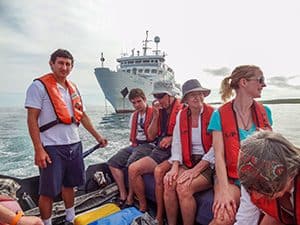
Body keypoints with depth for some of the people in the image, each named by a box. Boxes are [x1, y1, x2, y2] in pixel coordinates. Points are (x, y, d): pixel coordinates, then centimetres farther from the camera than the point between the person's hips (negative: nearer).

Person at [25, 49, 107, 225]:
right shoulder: (39, 86, -7)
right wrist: (38, 149, -18)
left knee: (69, 184, 19)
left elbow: (82, 116, 17)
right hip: (52, 147, -6)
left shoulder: (73, 88, 12)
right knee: (48, 191, 5)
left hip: (74, 145, 7)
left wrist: (97, 136, 15)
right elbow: (32, 120, -11)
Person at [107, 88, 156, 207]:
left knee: (131, 164, -30)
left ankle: (130, 198, -12)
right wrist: (133, 144, 9)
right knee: (113, 162, -6)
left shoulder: (153, 113, -6)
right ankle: (123, 195, -1)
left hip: (148, 145, -7)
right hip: (135, 145, 8)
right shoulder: (134, 115, 17)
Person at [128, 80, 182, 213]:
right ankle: (143, 206, 7)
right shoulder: (160, 110, 11)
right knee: (132, 169, -9)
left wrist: (172, 138, -18)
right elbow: (151, 136, 9)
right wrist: (155, 116, -1)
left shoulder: (182, 110, -8)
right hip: (160, 151, 7)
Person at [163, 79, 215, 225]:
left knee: (183, 188, -25)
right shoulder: (181, 115, 6)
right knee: (169, 183, -20)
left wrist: (195, 171, -16)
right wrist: (175, 168, -9)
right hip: (188, 162, 4)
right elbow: (176, 143, 4)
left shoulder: (213, 114, -9)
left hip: (208, 165, -4)